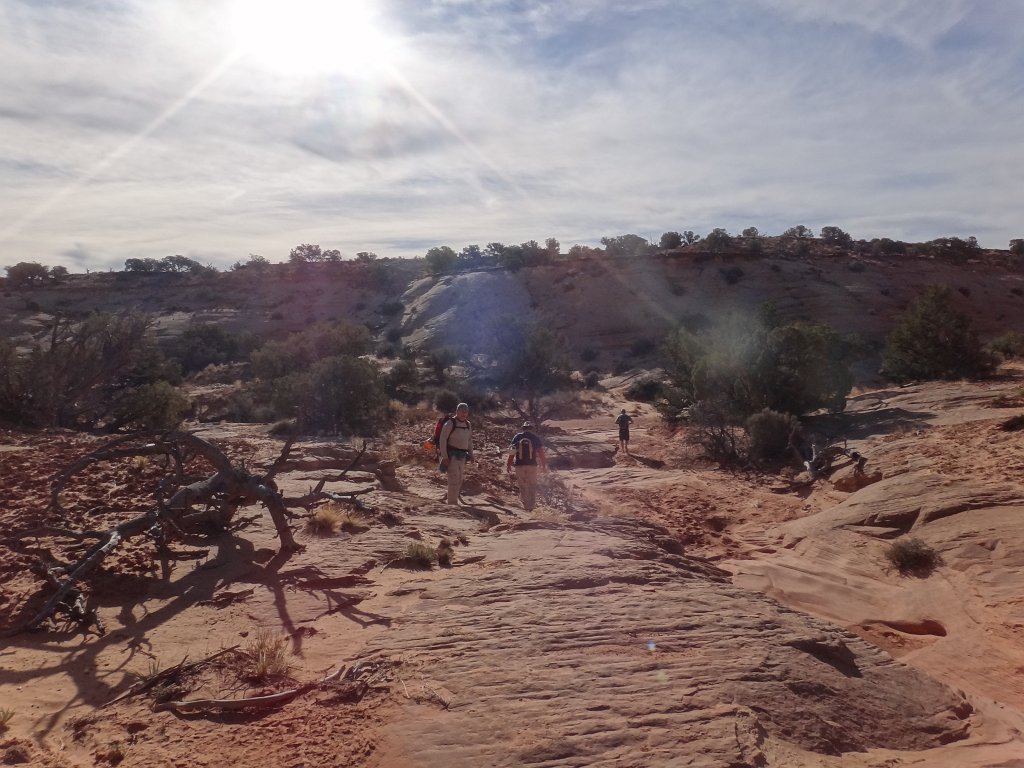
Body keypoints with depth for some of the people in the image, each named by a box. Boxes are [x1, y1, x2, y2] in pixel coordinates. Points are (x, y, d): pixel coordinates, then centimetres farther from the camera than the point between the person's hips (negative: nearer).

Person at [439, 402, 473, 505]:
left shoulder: (468, 425, 10)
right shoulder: (450, 423, -11)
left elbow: (470, 440, 20)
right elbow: (443, 439, -14)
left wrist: (471, 454, 13)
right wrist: (444, 457, -18)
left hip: (463, 455, 7)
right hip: (452, 455, -7)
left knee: (460, 479, 14)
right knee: (454, 480, -10)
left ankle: (453, 501, 28)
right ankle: (452, 504, -4)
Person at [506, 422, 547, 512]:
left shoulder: (517, 437, 1)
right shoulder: (535, 437, 0)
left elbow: (512, 452, 1)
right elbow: (541, 452, -1)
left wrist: (509, 464, 6)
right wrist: (544, 465, 7)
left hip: (519, 465, 0)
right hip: (532, 465, 0)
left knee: (522, 486, 11)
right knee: (532, 486, 12)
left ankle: (526, 505, 10)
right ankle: (531, 506, 10)